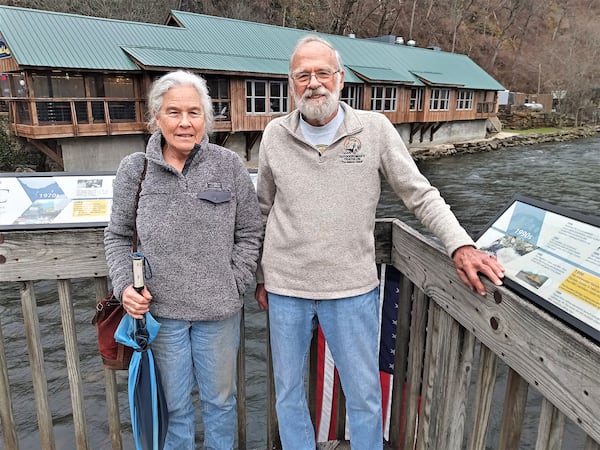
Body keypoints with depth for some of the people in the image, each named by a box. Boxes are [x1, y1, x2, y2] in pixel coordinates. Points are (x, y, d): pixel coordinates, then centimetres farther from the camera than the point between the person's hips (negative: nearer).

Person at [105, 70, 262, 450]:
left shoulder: (229, 165, -5)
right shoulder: (134, 169, -2)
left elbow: (249, 233, 1)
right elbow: (117, 237, 7)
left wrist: (233, 286, -6)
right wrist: (125, 285, -6)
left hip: (219, 311, 0)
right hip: (160, 310, 1)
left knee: (220, 399, 19)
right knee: (174, 404, 19)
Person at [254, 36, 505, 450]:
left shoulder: (375, 129, -5)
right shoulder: (275, 135, 0)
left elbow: (421, 194, -3)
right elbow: (264, 211, 9)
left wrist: (461, 245, -17)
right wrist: (262, 276, 11)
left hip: (353, 287, -1)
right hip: (286, 288, 2)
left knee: (365, 396, 14)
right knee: (288, 393, 18)